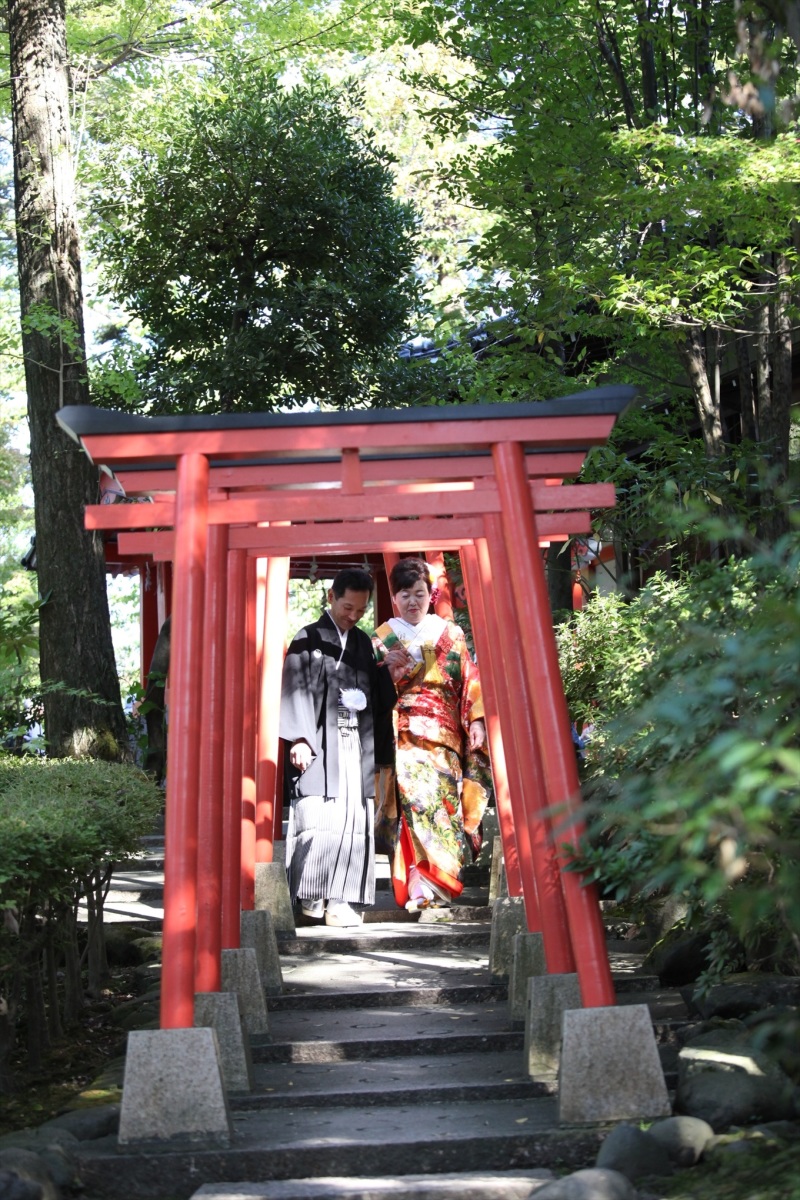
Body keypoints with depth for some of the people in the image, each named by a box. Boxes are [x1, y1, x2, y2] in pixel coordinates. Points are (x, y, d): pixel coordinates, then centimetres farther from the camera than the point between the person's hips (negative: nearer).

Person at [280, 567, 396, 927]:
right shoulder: (308, 639, 2)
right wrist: (299, 740, -15)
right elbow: (295, 691, -6)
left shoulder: (364, 643, 16)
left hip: (357, 747, 5)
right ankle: (311, 897, 4)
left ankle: (341, 901, 6)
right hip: (319, 746, -5)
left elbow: (380, 698, 21)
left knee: (355, 820, 0)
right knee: (317, 820, -10)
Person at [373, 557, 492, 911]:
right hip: (404, 733, -1)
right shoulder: (383, 637, 12)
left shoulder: (450, 633, 14)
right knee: (416, 792, -16)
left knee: (443, 795, -10)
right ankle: (421, 880, -15)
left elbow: (469, 679, 9)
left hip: (444, 732, 1)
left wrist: (477, 720, -1)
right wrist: (388, 667, -14)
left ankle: (419, 881, -6)